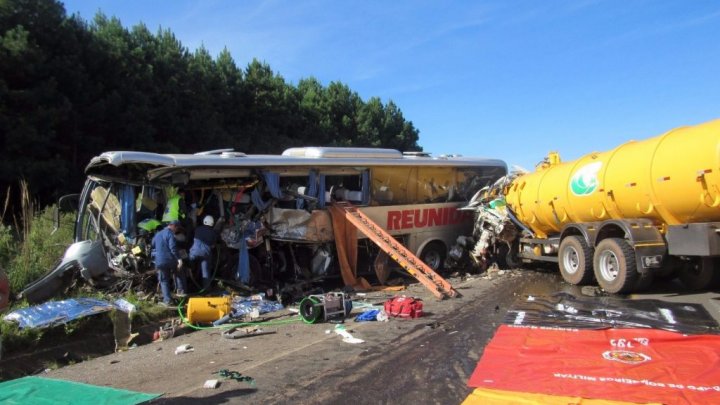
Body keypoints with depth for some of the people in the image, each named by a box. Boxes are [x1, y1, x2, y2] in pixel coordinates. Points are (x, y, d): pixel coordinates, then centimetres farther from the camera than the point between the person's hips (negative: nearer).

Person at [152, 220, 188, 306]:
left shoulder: (157, 234, 18)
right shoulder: (170, 233, -6)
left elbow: (153, 247, 28)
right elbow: (173, 248, -17)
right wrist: (179, 259, -20)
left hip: (160, 262, 5)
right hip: (170, 260, -5)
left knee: (164, 281, 9)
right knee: (179, 273, 21)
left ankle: (167, 300, 2)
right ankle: (181, 290, 12)